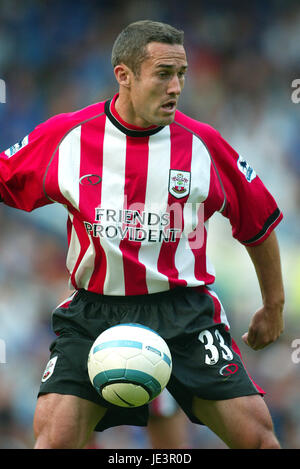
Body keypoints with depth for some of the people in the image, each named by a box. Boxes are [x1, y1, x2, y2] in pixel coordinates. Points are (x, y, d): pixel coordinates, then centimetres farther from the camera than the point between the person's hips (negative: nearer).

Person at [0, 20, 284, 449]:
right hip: (94, 313, 0)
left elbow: (259, 222, 13)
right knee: (55, 436, -17)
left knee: (256, 434, -8)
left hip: (186, 312, 0)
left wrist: (274, 306, 19)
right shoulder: (65, 136, -2)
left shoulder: (202, 143, -1)